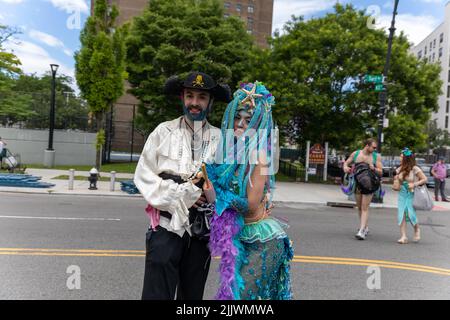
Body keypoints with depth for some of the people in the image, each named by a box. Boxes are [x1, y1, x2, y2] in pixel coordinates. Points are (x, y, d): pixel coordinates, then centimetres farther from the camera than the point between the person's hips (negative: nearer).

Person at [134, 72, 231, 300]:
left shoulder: (219, 138, 3)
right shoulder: (164, 131, 2)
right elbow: (143, 175, -2)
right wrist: (179, 194, -11)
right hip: (166, 226, -1)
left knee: (192, 294, 17)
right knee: (157, 292, -1)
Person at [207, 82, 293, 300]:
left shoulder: (258, 154, -15)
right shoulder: (232, 150, 7)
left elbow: (251, 206, -17)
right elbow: (217, 195, 13)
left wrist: (220, 192, -8)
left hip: (262, 240, -7)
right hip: (240, 237, 7)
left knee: (237, 294, -4)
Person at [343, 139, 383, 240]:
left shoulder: (376, 156, 0)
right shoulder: (355, 154, 3)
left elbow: (380, 172, 0)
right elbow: (346, 163, 14)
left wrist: (374, 169, -21)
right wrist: (345, 167, -9)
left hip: (369, 184, -3)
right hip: (357, 183, 3)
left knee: (365, 208, -9)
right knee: (359, 207, 13)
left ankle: (362, 231, -11)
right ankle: (365, 227, 31)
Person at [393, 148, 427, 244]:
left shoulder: (415, 169, -9)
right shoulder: (400, 169, 7)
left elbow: (425, 179, -8)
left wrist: (414, 184, -19)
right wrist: (396, 178, -1)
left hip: (412, 194, -5)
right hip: (402, 194, 5)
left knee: (410, 214, -9)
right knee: (401, 214, -6)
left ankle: (417, 230, 23)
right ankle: (403, 236, -3)